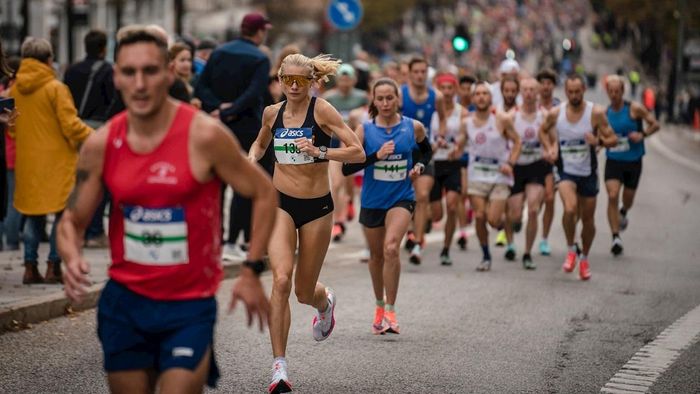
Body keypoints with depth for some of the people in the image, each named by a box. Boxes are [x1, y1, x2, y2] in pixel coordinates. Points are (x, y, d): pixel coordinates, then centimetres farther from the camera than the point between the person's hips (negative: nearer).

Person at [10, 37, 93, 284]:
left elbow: (11, 126, 11)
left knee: (33, 215, 13)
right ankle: (53, 267, 0)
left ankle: (30, 267, 12)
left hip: (27, 162, 6)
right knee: (63, 214, 3)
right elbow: (71, 125, -15)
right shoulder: (56, 88, -12)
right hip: (56, 161, -5)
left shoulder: (15, 89, 4)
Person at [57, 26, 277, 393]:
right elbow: (73, 219, 6)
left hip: (190, 306, -4)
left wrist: (251, 270, -8)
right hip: (124, 300, 4)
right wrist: (72, 258, -16)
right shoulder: (100, 145, -3)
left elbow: (264, 193, -4)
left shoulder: (204, 135, -14)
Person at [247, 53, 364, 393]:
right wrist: (251, 160, 4)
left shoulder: (322, 110, -8)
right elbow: (260, 143, 25)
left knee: (304, 292, 10)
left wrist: (319, 152, -27)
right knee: (281, 279, -20)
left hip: (317, 207, -1)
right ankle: (279, 366, -16)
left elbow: (358, 152, -14)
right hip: (281, 203, 2)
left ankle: (325, 301, 51)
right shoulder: (272, 113, 3)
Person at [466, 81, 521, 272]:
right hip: (477, 176, 3)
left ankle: (504, 221, 26)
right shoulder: (467, 122, 3)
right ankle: (486, 256, 13)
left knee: (493, 220, -12)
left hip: (499, 176, -3)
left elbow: (516, 141, 1)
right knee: (479, 217, -4)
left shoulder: (502, 119, -6)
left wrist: (510, 163, -10)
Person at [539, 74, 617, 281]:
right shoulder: (555, 114, -6)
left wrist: (599, 141, -28)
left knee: (588, 219, 10)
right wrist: (548, 149, -2)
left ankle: (584, 258, 34)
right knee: (570, 209, -26)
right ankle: (571, 250, -3)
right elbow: (543, 130, 15)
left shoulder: (596, 113, -11)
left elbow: (613, 139, -7)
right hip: (566, 171, -1)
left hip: (588, 172, 1)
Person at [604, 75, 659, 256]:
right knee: (612, 196, -17)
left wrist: (642, 134, -22)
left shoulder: (634, 109, -9)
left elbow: (655, 124, -4)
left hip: (633, 161, -1)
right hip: (613, 161, 1)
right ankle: (616, 237, -15)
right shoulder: (604, 113, 1)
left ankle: (623, 213, 53)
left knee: (628, 198, 14)